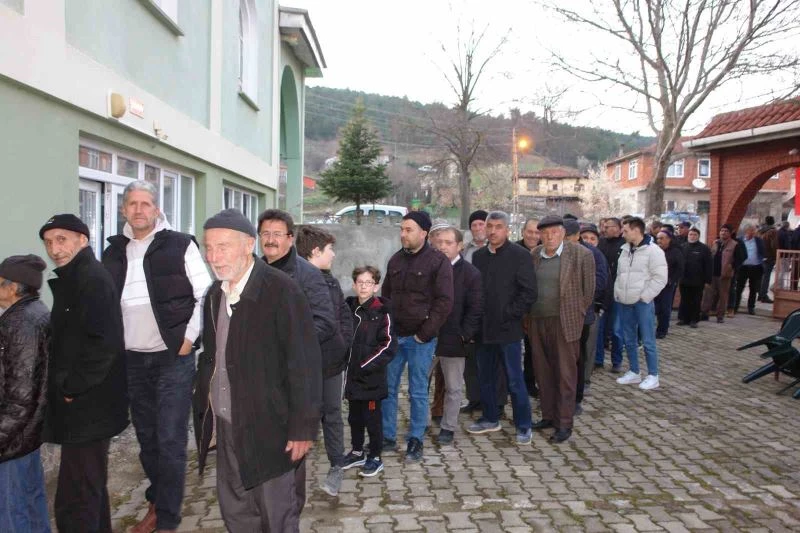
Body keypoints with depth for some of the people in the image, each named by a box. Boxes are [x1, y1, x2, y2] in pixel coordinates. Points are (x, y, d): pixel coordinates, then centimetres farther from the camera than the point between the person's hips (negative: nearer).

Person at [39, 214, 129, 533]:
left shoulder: (92, 278, -15)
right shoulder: (71, 279, 15)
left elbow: (104, 343, -25)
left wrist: (73, 388, -17)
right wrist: (64, 386, 11)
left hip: (87, 410, -10)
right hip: (83, 408, 10)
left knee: (74, 504, -5)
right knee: (91, 488, 22)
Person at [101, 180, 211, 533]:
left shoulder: (180, 245, -5)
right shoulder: (113, 252, 9)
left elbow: (204, 295, -6)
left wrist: (189, 338, -11)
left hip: (173, 357, -5)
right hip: (132, 360, 5)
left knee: (171, 440, -1)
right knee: (146, 438, 15)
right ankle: (157, 503, 31)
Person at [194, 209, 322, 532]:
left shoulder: (281, 291, -16)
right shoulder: (215, 295, 6)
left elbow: (304, 363, -16)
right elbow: (210, 358, 12)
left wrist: (303, 427, -16)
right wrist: (205, 414, 9)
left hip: (271, 430, -6)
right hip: (227, 428, 6)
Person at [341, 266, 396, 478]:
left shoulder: (382, 313, -10)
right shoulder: (348, 308, 6)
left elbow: (389, 345, -14)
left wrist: (366, 365, -17)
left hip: (372, 377, -6)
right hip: (352, 375, 6)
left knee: (372, 418, 5)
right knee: (354, 417, 18)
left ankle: (375, 458, 20)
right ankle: (357, 452, 36)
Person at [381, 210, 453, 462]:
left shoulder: (438, 261, -8)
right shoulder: (396, 260, 9)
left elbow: (444, 302, -12)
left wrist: (424, 334, -13)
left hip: (420, 339, -5)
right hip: (394, 335, 5)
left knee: (418, 392, 5)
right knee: (387, 388, 9)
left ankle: (415, 440, 18)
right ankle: (387, 436, 22)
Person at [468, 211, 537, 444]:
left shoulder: (519, 255, -6)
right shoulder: (479, 256, 10)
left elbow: (529, 292, -10)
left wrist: (509, 315, -13)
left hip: (508, 329, -5)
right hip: (483, 329, 6)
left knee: (515, 380, 1)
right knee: (485, 378, 15)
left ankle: (523, 426, 14)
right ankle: (490, 419, 31)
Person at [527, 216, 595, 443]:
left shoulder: (581, 254, -6)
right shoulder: (533, 255, 7)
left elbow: (589, 289, 0)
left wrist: (577, 314, 2)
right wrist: (528, 315, 10)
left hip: (564, 322, -4)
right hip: (537, 322, 4)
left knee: (565, 373, 2)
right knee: (543, 372, 11)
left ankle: (564, 423, 10)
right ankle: (548, 416, 24)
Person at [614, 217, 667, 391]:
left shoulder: (653, 251, -10)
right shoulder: (625, 250, 12)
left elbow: (660, 278, -14)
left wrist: (644, 297, -15)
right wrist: (617, 293, 9)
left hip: (642, 303, -7)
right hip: (625, 303, 7)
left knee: (648, 341, -1)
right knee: (629, 339, 13)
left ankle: (653, 376, 9)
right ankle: (634, 372, 25)